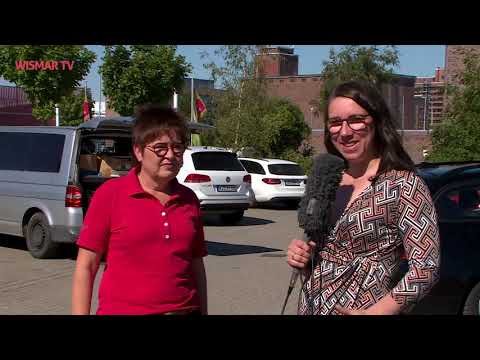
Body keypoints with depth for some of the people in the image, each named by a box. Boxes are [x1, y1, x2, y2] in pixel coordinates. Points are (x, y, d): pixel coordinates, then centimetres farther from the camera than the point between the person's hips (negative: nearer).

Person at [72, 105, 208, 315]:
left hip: (185, 309, 4)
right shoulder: (110, 194, -6)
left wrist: (203, 311, 11)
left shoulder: (189, 199, 6)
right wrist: (80, 313, -11)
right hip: (122, 309, -3)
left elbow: (197, 267, 12)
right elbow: (85, 267, -6)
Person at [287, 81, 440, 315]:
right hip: (310, 307, 6)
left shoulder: (402, 184, -14)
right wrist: (301, 260, -4)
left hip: (360, 308, -6)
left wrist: (372, 313, -24)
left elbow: (426, 268, -19)